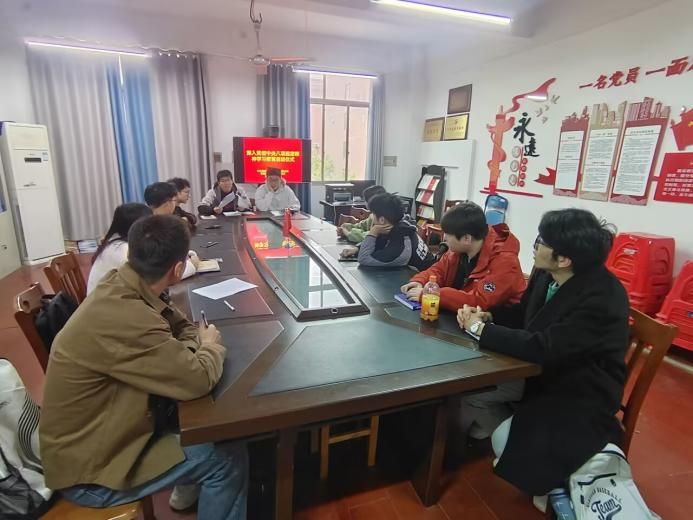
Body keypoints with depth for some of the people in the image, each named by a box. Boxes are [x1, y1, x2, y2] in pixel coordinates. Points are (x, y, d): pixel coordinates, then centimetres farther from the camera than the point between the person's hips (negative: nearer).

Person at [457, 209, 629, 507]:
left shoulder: (602, 298, -30)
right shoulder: (546, 274, -7)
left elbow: (543, 348, -34)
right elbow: (523, 314, 10)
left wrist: (480, 329, -24)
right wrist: (487, 316, -10)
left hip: (582, 393, -7)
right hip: (543, 372, 8)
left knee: (505, 439, -18)